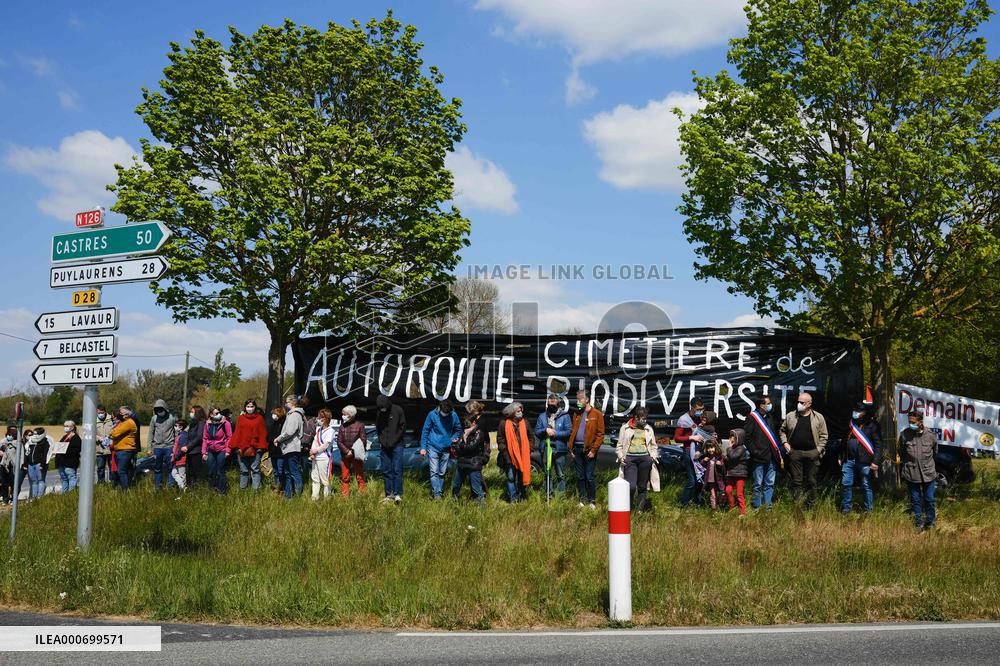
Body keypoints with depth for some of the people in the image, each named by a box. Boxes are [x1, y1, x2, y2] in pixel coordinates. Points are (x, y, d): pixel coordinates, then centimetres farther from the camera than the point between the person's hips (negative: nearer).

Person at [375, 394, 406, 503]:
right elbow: (378, 429, 14)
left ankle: (398, 494, -8)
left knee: (397, 470, -8)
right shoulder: (378, 413, 5)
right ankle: (389, 494, 9)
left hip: (397, 445, -4)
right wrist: (382, 441, -1)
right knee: (386, 471, 4)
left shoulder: (398, 410, -4)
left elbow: (403, 426, -2)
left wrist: (394, 441, -7)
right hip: (384, 446, 4)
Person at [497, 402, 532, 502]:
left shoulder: (525, 423, 6)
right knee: (511, 478, 1)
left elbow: (530, 438, 13)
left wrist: (528, 450, 3)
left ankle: (522, 497, 19)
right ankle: (513, 498, 7)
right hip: (510, 456, -2)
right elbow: (500, 439, -1)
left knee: (522, 477, 9)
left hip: (523, 456, 2)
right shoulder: (504, 423, -3)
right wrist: (504, 451, -9)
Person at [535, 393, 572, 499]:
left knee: (561, 474, 2)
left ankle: (561, 494, 8)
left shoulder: (565, 416, 0)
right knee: (547, 473, 10)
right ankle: (548, 494, 17)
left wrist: (555, 433, -14)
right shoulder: (542, 416, 11)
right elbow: (536, 432, 6)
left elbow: (569, 431, -8)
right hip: (545, 448, 3)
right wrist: (546, 430, -12)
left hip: (559, 448, -3)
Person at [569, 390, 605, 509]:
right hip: (577, 448, 5)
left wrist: (593, 450, -13)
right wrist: (571, 447, 7)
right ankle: (583, 500, 18)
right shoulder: (576, 413, 13)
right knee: (579, 476, 9)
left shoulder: (596, 414, -5)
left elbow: (600, 434, -7)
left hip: (589, 450, -5)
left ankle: (592, 501, 9)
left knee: (589, 477, -2)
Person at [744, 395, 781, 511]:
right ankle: (756, 507, 10)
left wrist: (778, 454, 10)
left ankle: (767, 506, 15)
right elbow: (747, 438, -7)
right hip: (759, 458, -5)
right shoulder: (752, 417, -6)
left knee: (770, 484, 8)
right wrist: (755, 452, -12)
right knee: (758, 484, 2)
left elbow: (775, 435, 18)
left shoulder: (771, 417, 13)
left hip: (771, 458, 6)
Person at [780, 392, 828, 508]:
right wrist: (785, 442, 2)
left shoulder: (818, 417, 1)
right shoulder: (790, 416, 5)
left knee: (811, 481, 5)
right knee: (796, 481, 4)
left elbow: (823, 435, 5)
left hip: (812, 454, -1)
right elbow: (783, 430, 17)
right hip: (795, 452, 1)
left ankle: (810, 506, 14)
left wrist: (819, 449, -5)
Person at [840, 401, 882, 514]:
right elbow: (844, 441, 20)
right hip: (849, 460, 5)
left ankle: (868, 510, 13)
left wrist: (875, 461, -15)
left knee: (866, 486, 2)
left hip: (864, 461, -5)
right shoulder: (851, 424, 13)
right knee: (847, 484, 8)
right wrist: (840, 457, 19)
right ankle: (846, 509, 20)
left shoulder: (871, 425, -4)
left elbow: (878, 444, -8)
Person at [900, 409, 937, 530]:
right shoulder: (904, 435, -8)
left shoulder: (930, 435, -7)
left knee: (929, 499, 8)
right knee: (915, 500, 9)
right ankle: (919, 523, 22)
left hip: (928, 473, 0)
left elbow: (935, 451, 13)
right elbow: (901, 453, 8)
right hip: (911, 474, 0)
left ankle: (930, 522, 26)